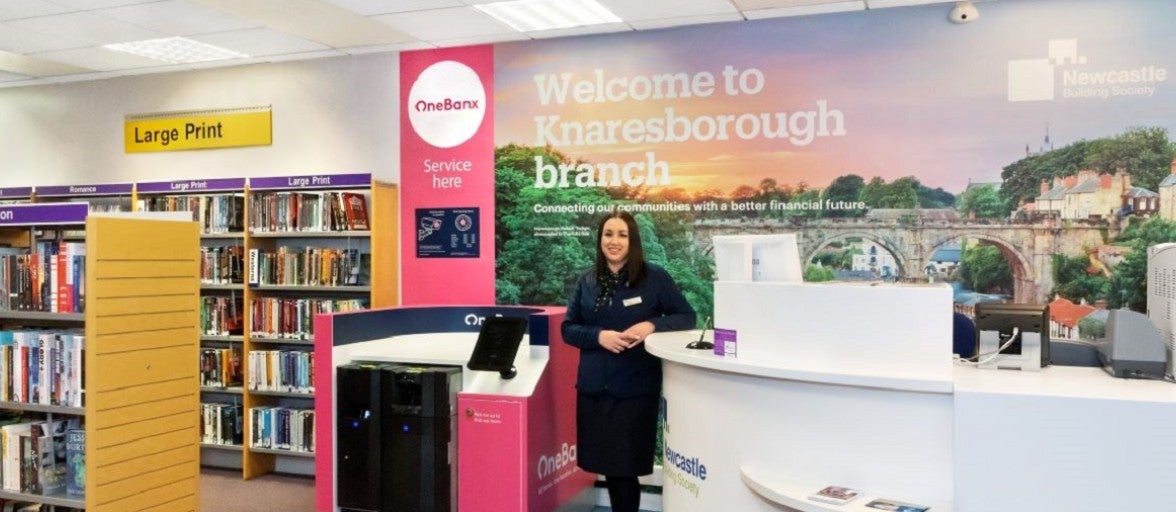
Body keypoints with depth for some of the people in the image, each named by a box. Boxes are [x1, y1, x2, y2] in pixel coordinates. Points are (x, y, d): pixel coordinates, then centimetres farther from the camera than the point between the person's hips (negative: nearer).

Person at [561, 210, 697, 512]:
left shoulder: (655, 277, -4)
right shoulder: (587, 281, 7)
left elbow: (687, 317, -1)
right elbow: (568, 328, 7)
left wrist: (652, 325, -19)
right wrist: (599, 336, -12)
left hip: (636, 389, -3)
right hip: (593, 388, 4)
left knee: (625, 467, 3)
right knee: (605, 464, 11)